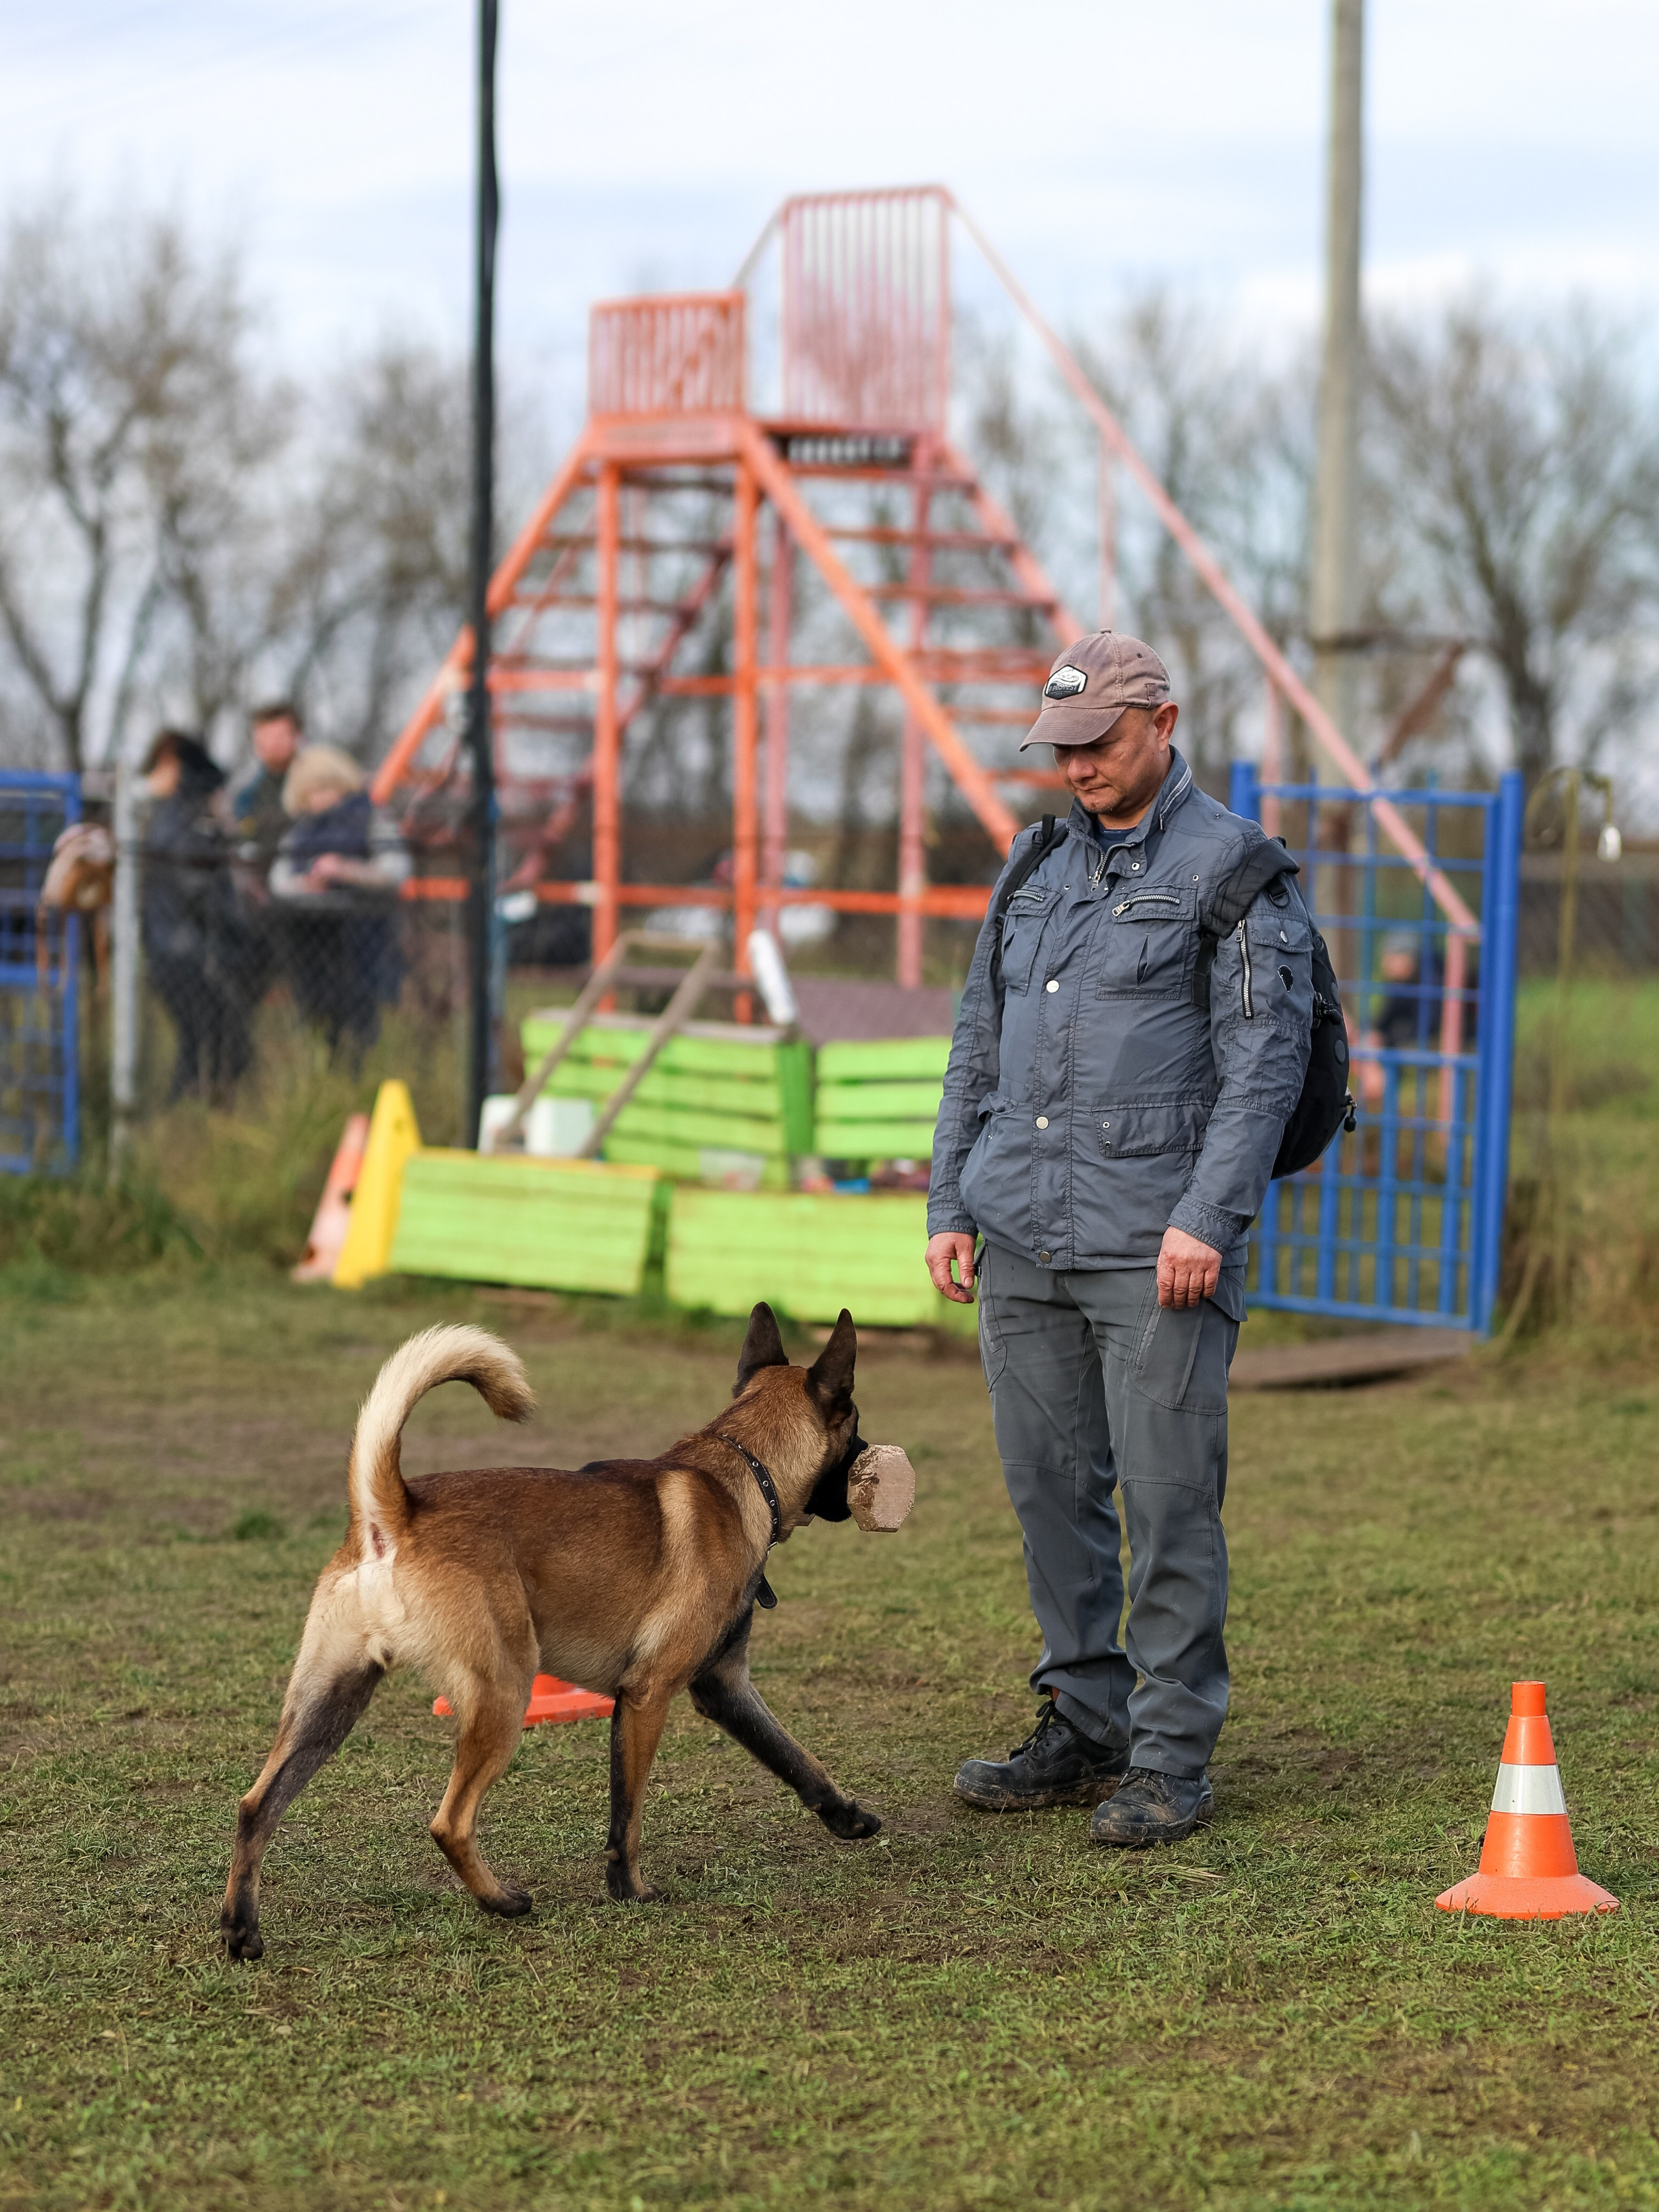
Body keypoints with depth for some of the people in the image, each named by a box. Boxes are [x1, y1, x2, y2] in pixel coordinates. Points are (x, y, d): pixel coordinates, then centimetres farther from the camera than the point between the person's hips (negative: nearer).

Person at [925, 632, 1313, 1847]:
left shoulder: (1236, 870, -3)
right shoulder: (1036, 870, 16)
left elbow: (1265, 1059, -9)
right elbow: (979, 1049, 21)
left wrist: (1208, 1218, -17)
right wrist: (949, 1206, 13)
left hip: (1157, 1240, -6)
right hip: (1020, 1234, 6)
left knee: (1169, 1496, -6)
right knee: (1052, 1486, 8)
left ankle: (1171, 1758, 0)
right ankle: (1086, 1729, 18)